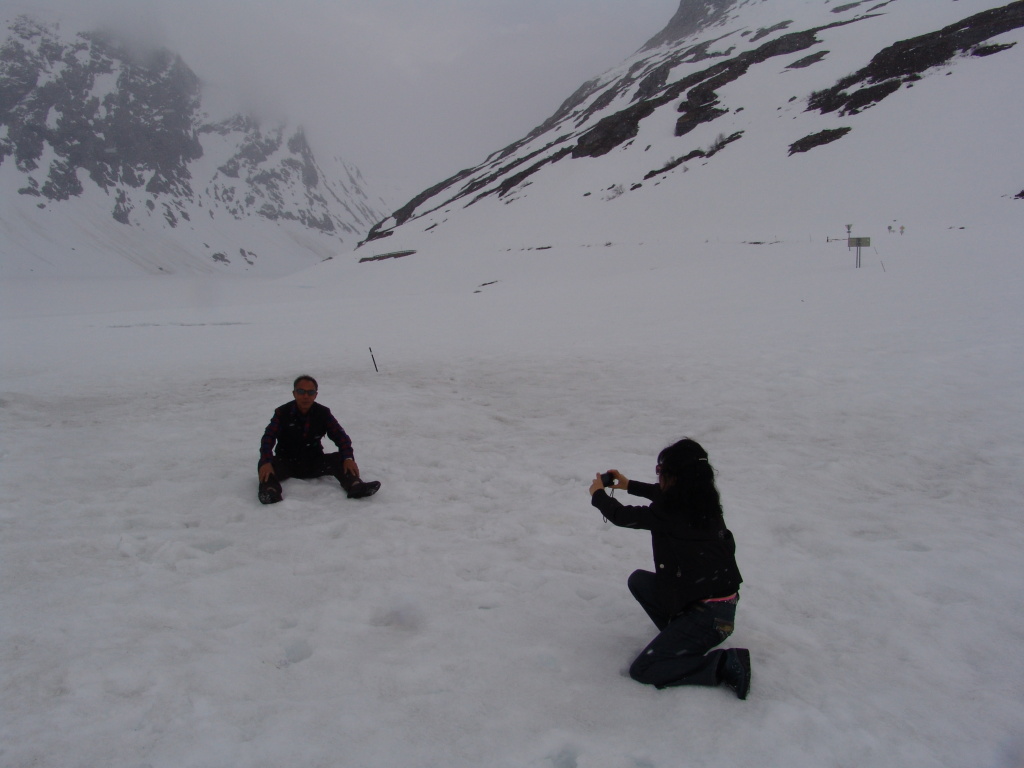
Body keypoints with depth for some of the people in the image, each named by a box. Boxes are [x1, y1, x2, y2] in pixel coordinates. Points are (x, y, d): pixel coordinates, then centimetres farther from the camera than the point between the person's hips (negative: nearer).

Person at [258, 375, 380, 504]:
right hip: (286, 463, -2)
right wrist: (266, 462, -37)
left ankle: (355, 485, -46)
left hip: (315, 462, 2)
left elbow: (339, 435, -6)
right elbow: (268, 438, -17)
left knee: (340, 459, -22)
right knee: (265, 465, -31)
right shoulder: (282, 413, -7)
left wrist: (348, 458, -26)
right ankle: (270, 490, -59)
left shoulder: (323, 413, 0)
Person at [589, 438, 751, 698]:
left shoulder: (668, 515, -21)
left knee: (642, 671, -4)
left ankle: (724, 665, -7)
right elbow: (666, 496, 24)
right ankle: (680, 636, 14)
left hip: (711, 616, -9)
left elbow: (622, 516, -5)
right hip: (717, 593, 9)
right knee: (638, 580, 19)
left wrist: (598, 495, 15)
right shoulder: (703, 501, 1)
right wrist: (629, 485, 33)